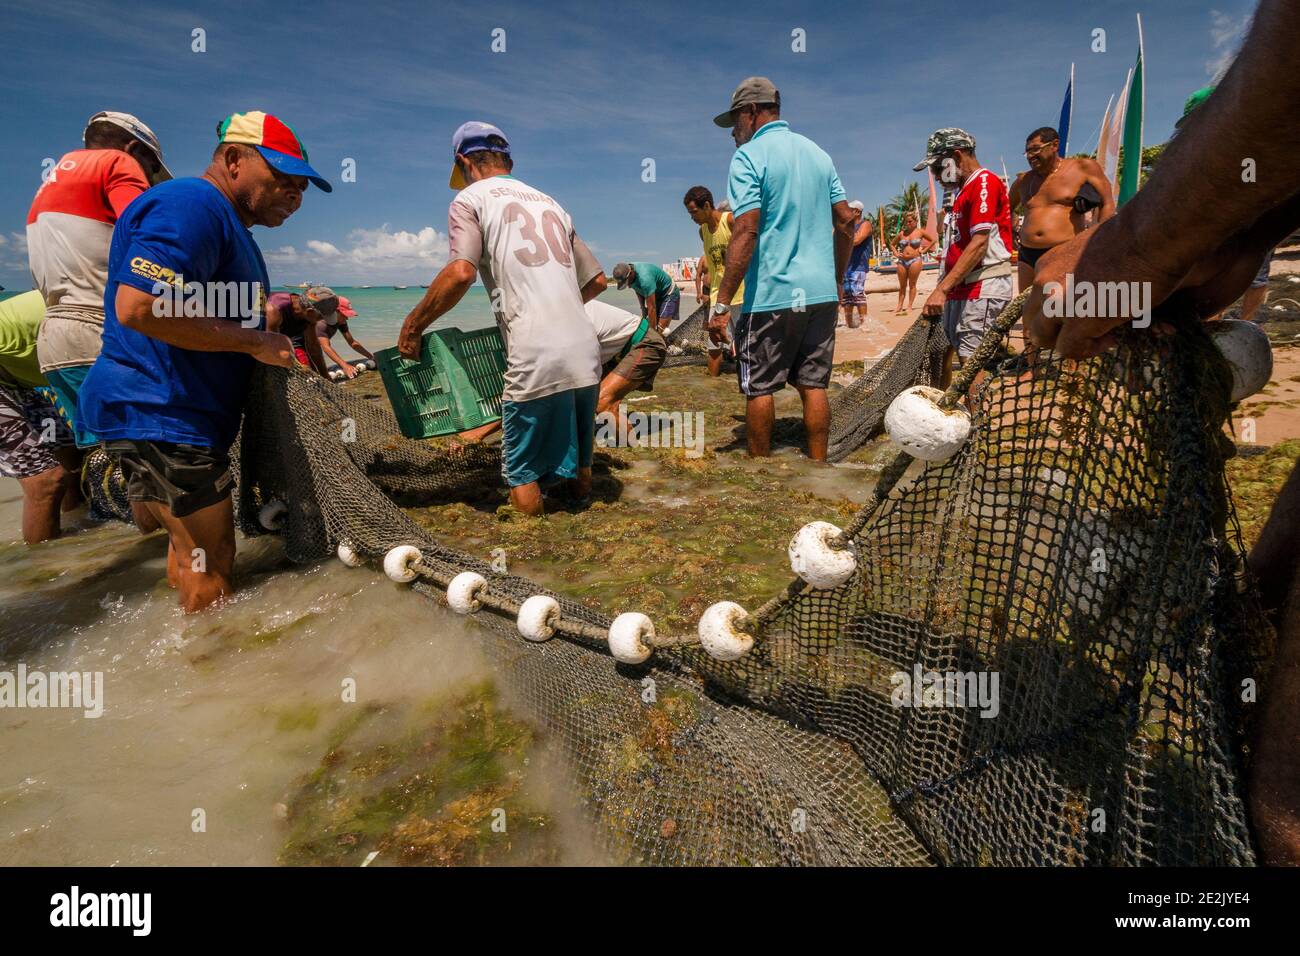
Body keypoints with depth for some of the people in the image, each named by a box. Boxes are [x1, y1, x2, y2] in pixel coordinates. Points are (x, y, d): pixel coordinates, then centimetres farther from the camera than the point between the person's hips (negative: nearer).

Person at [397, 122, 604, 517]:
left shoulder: (470, 198, 6)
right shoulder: (549, 202, 24)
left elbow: (461, 273, -12)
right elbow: (596, 280, 25)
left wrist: (412, 325, -1)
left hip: (537, 362, -6)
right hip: (587, 355, 7)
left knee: (523, 472, 6)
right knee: (578, 465, 21)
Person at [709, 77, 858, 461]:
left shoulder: (749, 156, -6)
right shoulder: (817, 152, 15)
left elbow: (746, 232, -16)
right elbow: (846, 220, 14)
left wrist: (722, 303, -16)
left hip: (771, 296, -6)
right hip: (821, 293, 6)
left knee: (759, 388, 5)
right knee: (814, 384, 10)